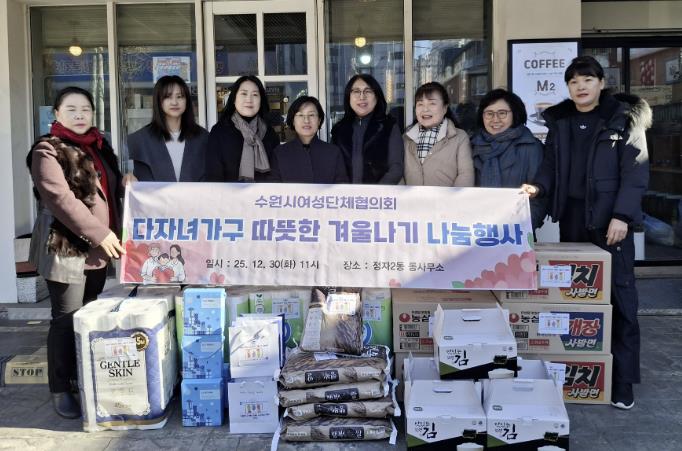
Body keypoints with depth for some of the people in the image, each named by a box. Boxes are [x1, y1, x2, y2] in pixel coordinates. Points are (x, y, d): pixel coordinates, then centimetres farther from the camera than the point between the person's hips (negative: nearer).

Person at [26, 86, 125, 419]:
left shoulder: (99, 147, 15)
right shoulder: (48, 151, -8)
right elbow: (61, 200, -19)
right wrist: (101, 234, -21)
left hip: (98, 249, 7)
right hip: (66, 248, -7)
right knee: (68, 320, -1)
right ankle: (61, 389, 11)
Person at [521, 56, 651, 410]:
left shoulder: (624, 118, -1)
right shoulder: (560, 121, 12)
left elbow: (635, 170, -8)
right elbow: (551, 166, 11)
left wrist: (622, 215, -17)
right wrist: (538, 187, -9)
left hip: (610, 217, -4)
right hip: (572, 216, 4)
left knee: (618, 294, -3)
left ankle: (623, 378, 4)